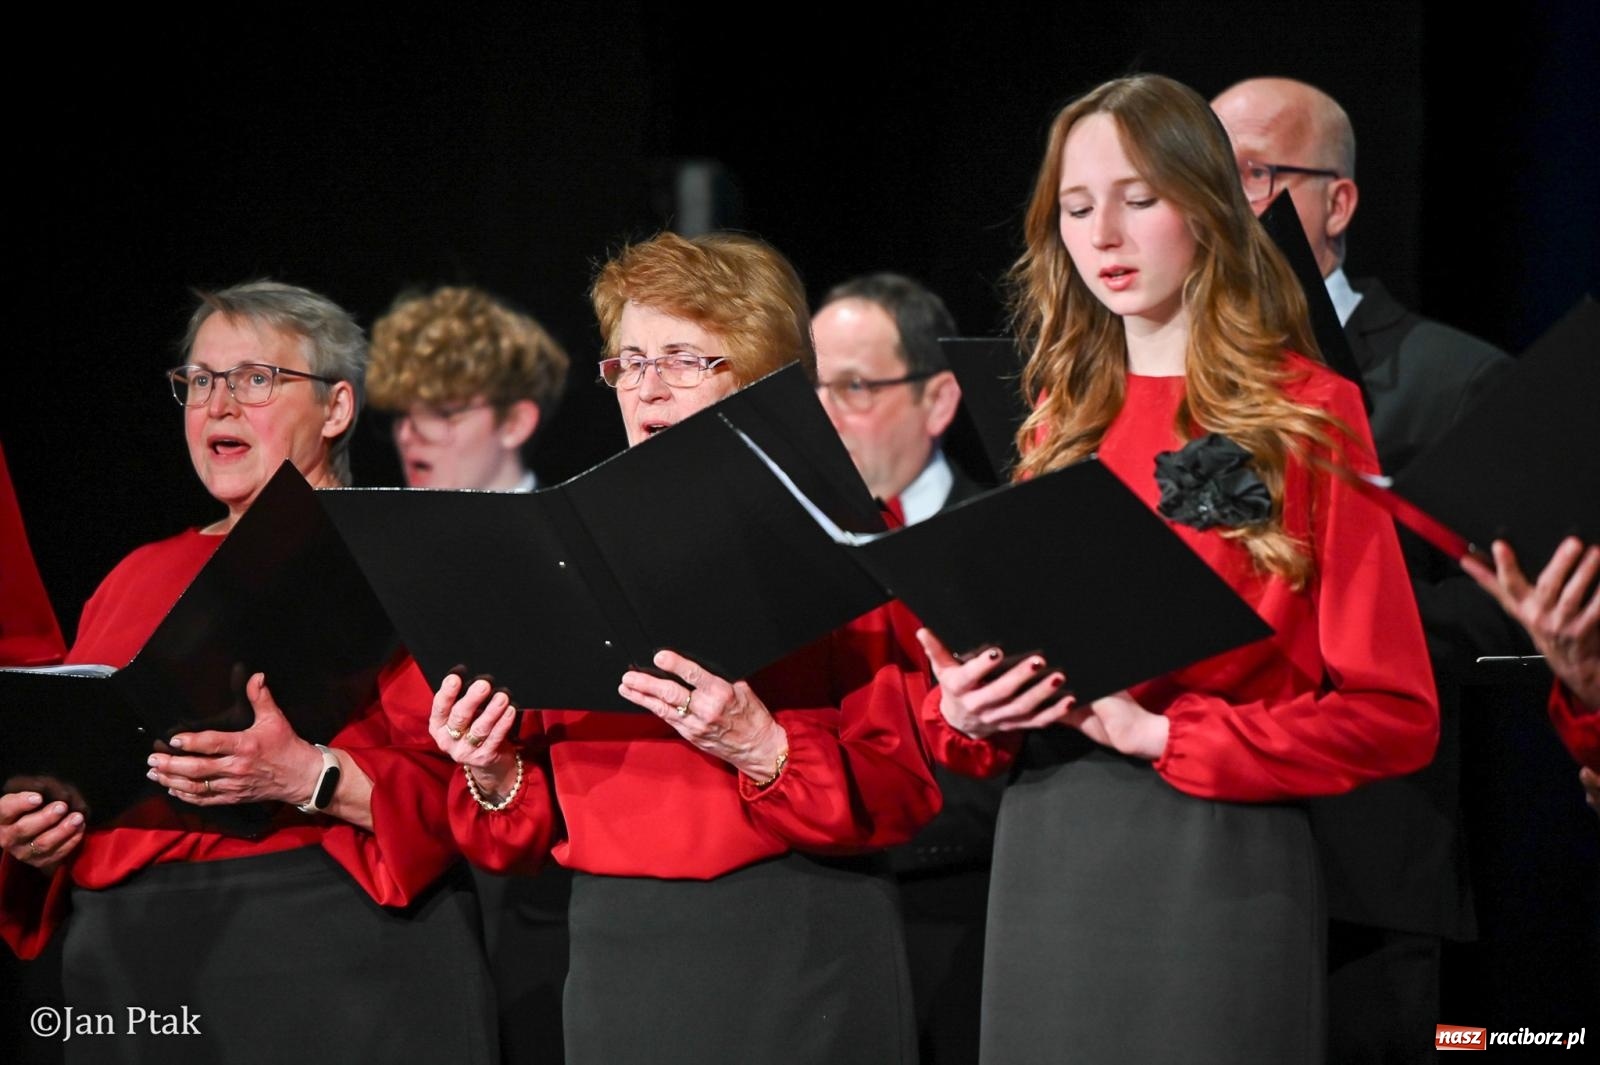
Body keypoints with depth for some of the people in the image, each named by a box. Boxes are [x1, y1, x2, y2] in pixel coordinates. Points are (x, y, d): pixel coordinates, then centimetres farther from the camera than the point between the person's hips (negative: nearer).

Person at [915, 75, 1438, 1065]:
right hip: (1044, 850, 5)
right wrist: (967, 711, -4)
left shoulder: (1308, 412, -3)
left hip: (1217, 857, -5)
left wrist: (1160, 734, -15)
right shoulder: (1063, 420, 14)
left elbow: (1391, 713, -8)